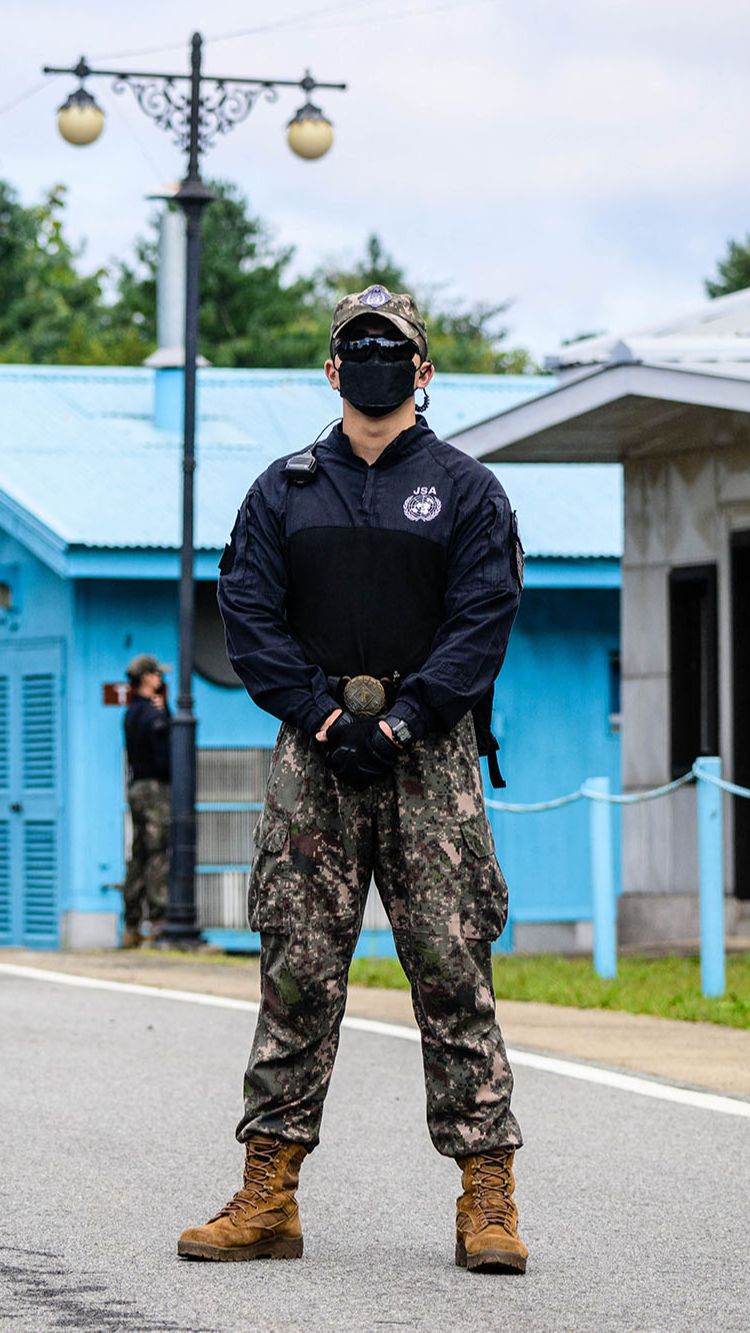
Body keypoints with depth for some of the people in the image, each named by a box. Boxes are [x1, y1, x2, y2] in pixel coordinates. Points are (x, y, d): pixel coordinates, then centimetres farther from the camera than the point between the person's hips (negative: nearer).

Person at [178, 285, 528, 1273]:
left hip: (428, 753, -2)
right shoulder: (285, 490, 13)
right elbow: (248, 615, 5)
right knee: (296, 974, 0)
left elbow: (483, 620, -2)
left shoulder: (465, 490, 7)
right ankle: (268, 1198, 2)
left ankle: (488, 1196, -4)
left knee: (452, 970, -5)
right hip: (314, 753, 2)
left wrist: (401, 719, -13)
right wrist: (322, 715, -9)